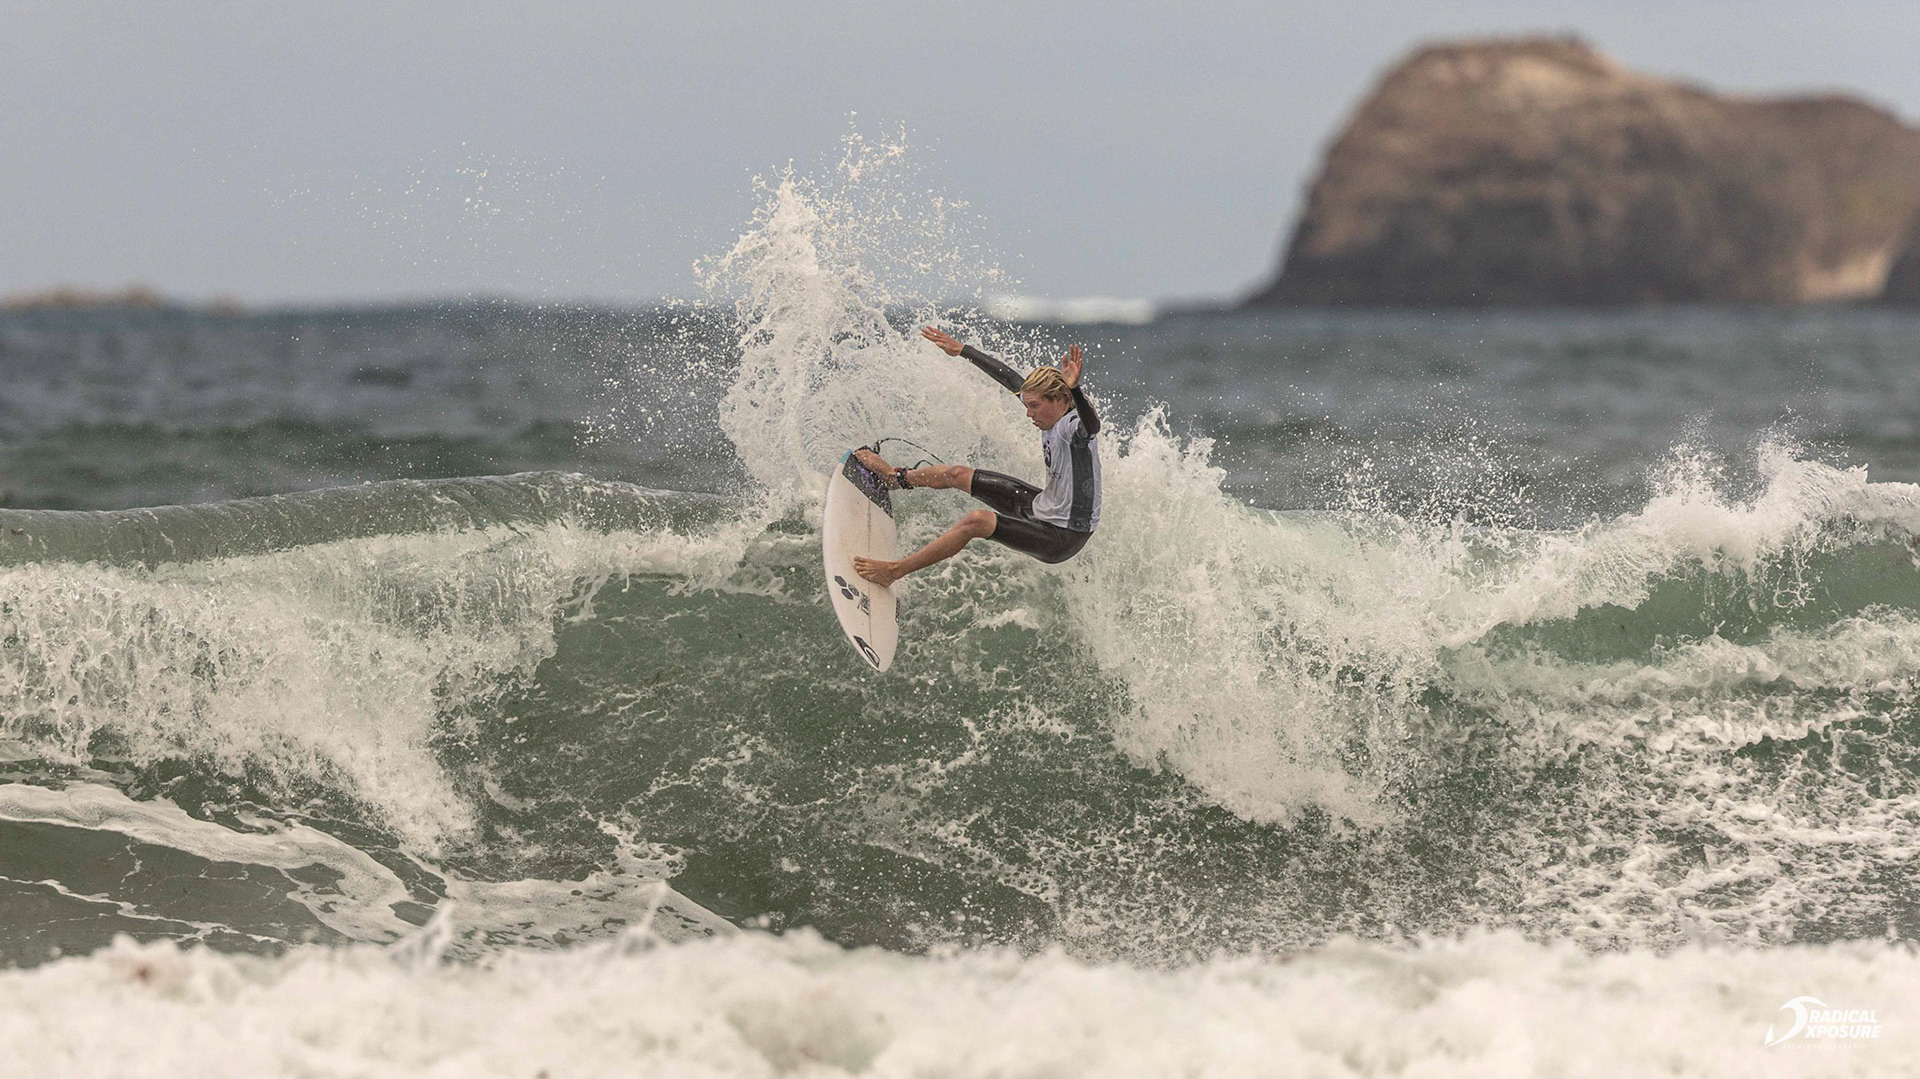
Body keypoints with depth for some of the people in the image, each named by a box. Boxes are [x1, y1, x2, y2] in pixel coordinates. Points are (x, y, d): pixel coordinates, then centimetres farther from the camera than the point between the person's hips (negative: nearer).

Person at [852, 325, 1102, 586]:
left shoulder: (1074, 425, -28)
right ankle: (896, 478, 45)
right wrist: (961, 350, 17)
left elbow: (1091, 425, -54)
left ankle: (895, 571, -18)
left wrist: (1073, 389, -73)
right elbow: (1009, 378, 9)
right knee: (957, 474, 17)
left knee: (976, 521, -28)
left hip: (1064, 536, -10)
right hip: (1041, 507, 10)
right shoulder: (1050, 412, -3)